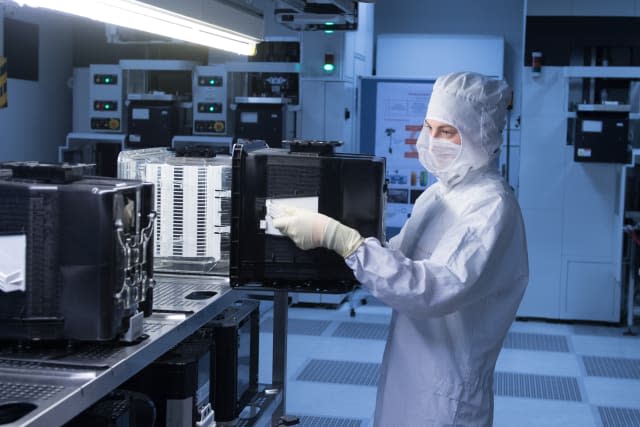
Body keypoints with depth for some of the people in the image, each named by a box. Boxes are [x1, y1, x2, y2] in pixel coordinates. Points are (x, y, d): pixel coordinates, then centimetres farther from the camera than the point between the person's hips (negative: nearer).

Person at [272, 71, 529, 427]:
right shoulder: (438, 193, 7)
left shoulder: (491, 207, -20)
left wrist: (337, 237, -34)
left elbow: (435, 289, -32)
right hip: (404, 376, 7)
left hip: (443, 396, -7)